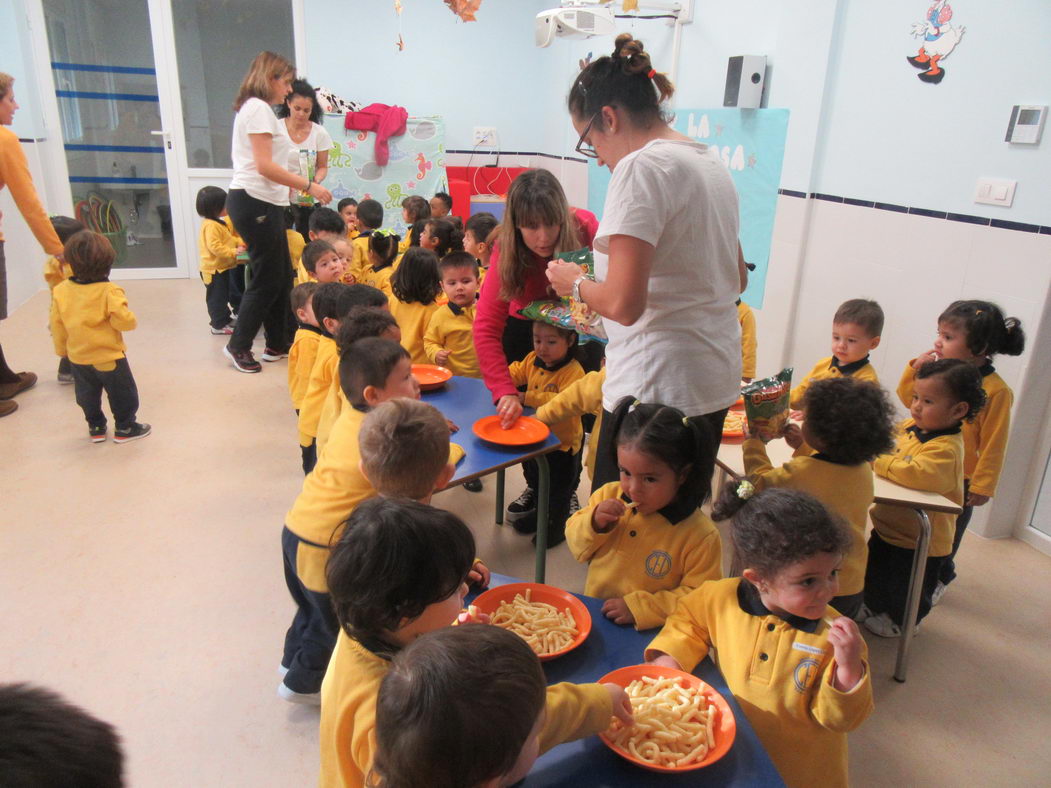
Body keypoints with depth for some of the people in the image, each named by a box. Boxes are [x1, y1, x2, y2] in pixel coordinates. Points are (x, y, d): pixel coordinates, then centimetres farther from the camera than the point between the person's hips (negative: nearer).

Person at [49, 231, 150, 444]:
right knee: (122, 394, 12)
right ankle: (124, 428, 21)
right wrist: (131, 319, -2)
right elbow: (124, 320, -25)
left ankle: (96, 427, 31)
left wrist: (62, 349, 15)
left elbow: (57, 325, 2)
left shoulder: (60, 291, -5)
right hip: (109, 356, -5)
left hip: (78, 358, 5)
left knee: (87, 395, 21)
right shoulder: (109, 291, -20)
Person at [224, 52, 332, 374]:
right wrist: (308, 185, -16)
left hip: (264, 203, 10)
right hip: (255, 202, -10)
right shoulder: (258, 108, -10)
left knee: (281, 276, 12)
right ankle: (239, 345, 9)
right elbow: (265, 166, -18)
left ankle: (277, 344, 20)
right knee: (268, 278, -3)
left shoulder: (256, 109, 21)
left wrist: (292, 187, 12)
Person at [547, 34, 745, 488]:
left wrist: (576, 284, -2)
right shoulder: (711, 161, 14)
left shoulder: (641, 167, -14)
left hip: (658, 387, -9)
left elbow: (623, 304, -23)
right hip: (716, 381, 10)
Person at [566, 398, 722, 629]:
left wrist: (638, 607, -17)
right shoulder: (608, 495, 0)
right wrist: (593, 524, -13)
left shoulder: (701, 536, -14)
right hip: (591, 617, 4)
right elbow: (578, 549, 8)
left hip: (648, 635, -4)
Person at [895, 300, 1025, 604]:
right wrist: (915, 369, -10)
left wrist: (983, 485, -11)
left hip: (959, 480, -4)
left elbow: (993, 444, -15)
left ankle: (938, 579, 39)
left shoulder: (996, 390, -19)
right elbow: (908, 399, 7)